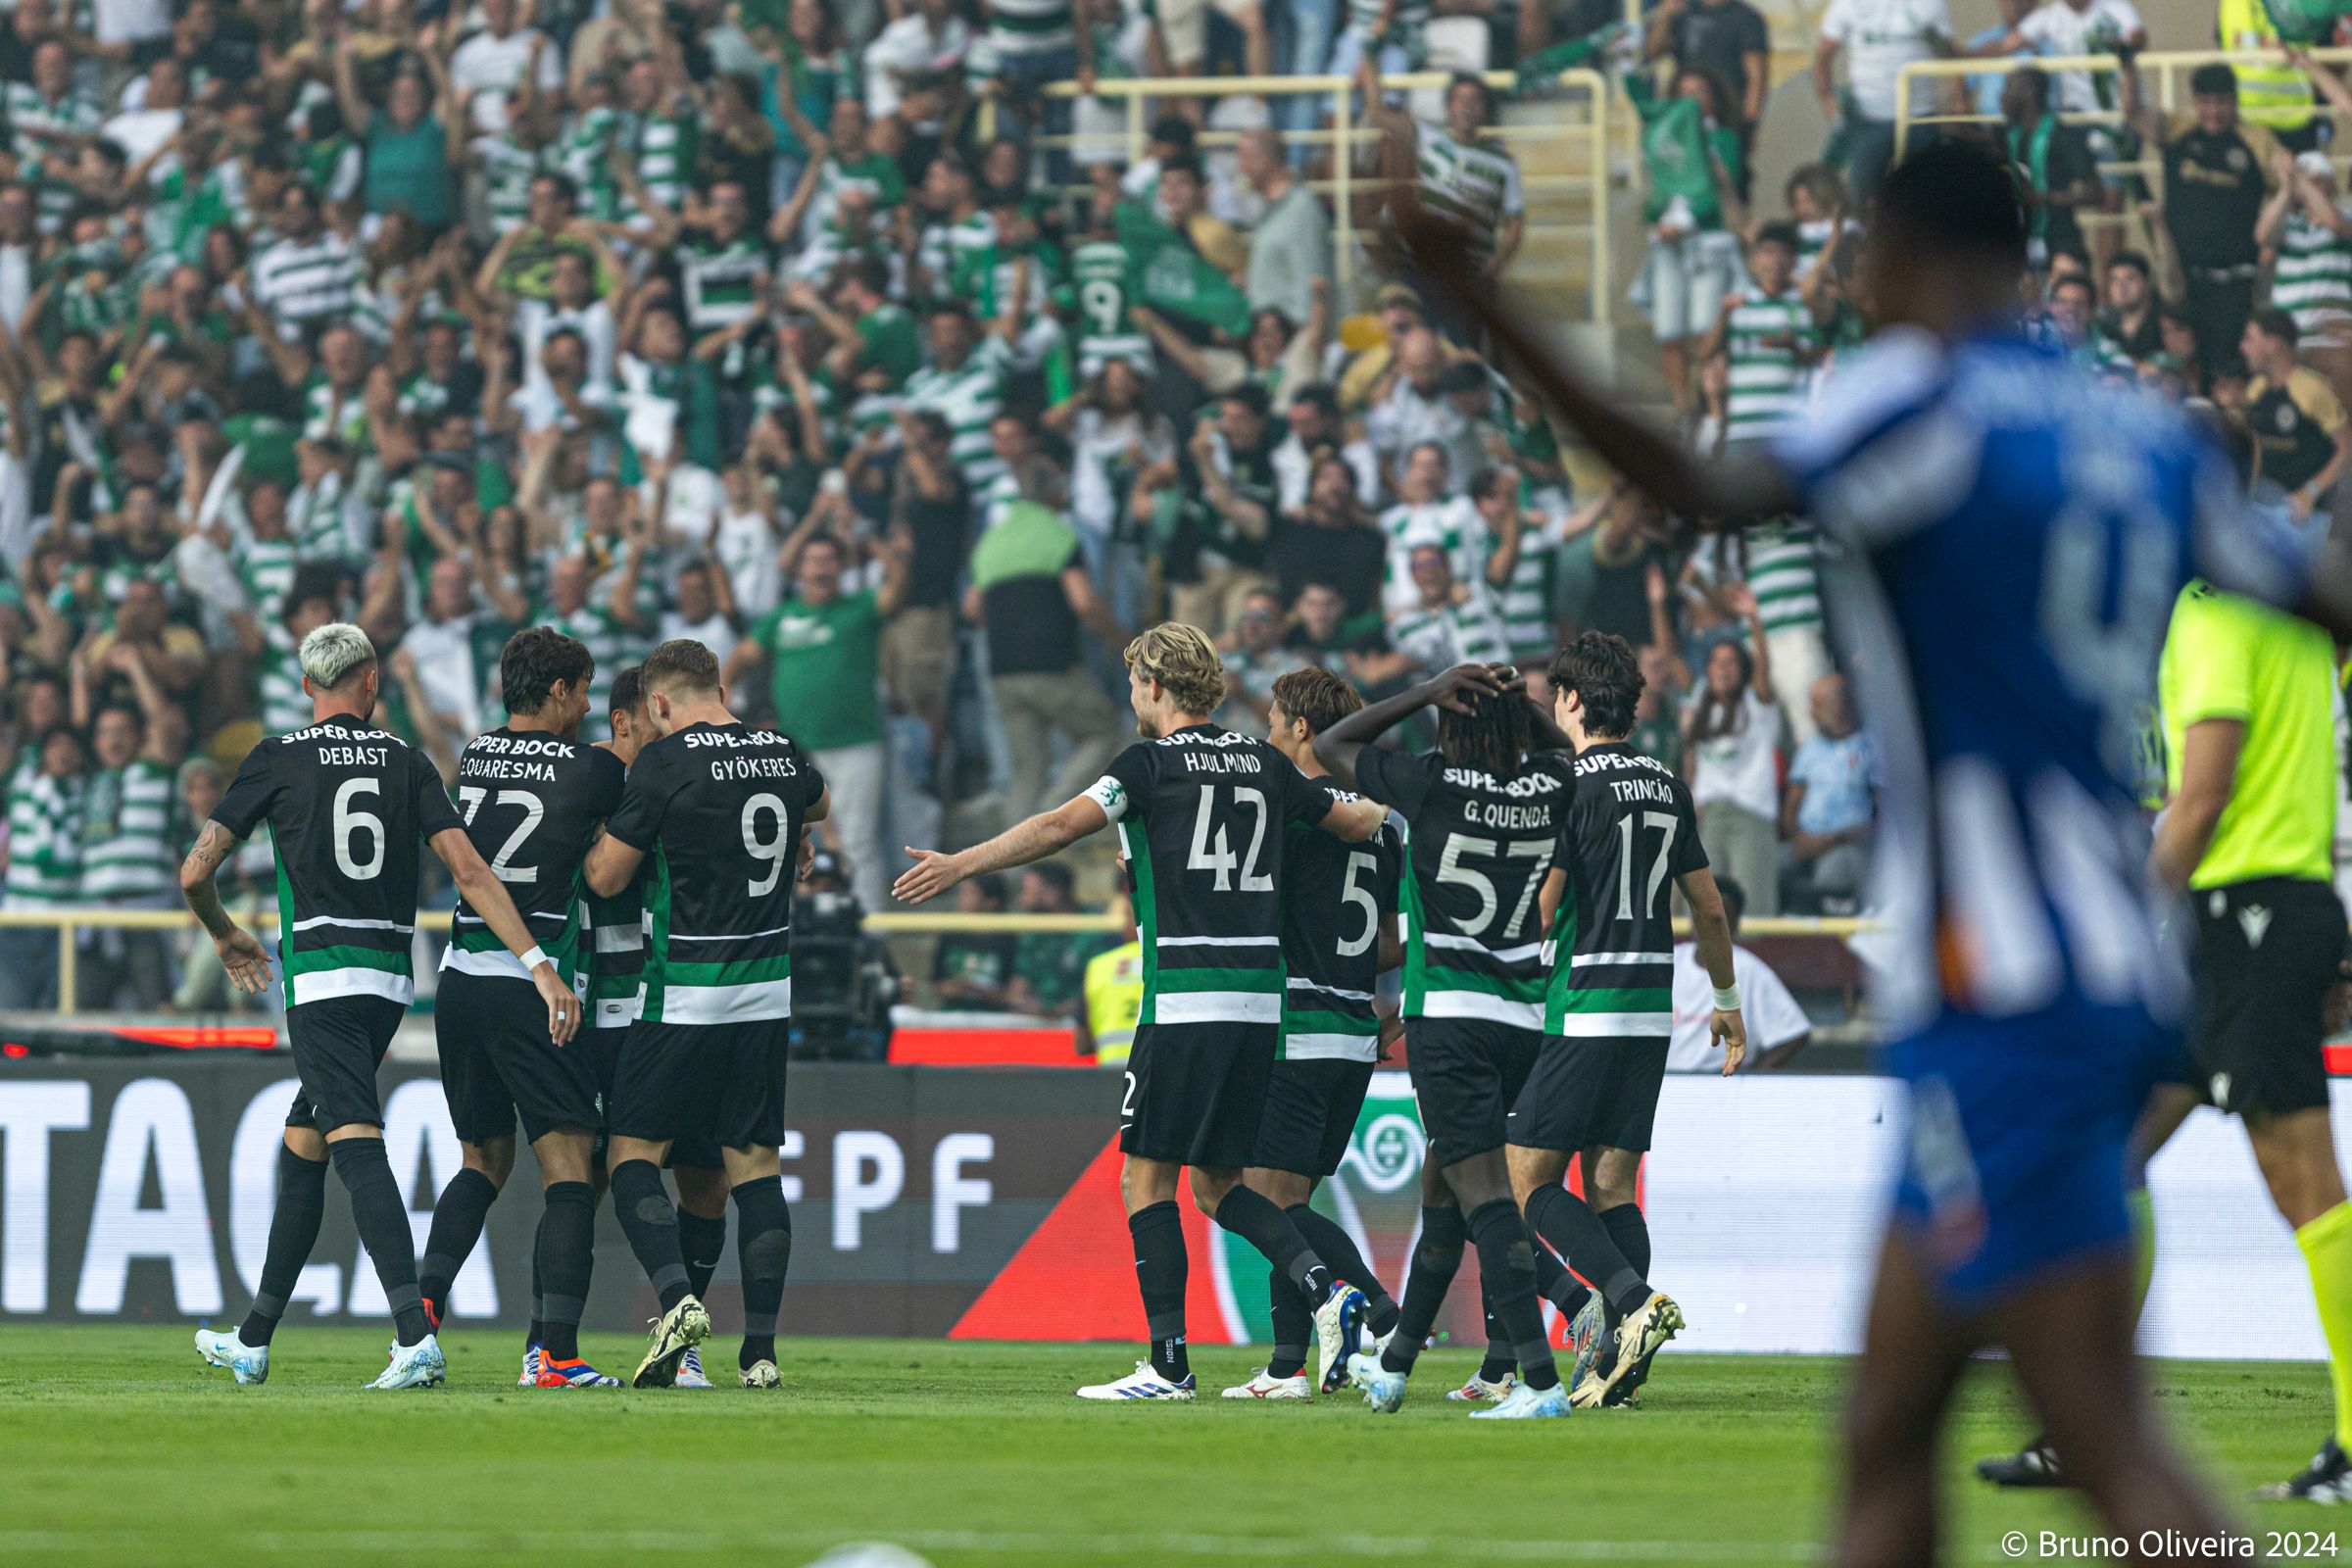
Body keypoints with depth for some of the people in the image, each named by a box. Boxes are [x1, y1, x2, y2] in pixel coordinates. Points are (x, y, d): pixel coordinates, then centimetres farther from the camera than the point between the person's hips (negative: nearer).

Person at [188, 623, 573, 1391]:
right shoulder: (406, 762, 7)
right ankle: (254, 1340, 24)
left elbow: (195, 873, 0)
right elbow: (470, 872, -2)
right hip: (391, 980, 5)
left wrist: (227, 938, 21)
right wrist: (539, 964, -5)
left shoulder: (277, 760, -1)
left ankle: (416, 1336, -32)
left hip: (319, 976, -5)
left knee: (358, 1147, -15)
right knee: (303, 1141, 18)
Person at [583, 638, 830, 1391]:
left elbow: (605, 877, -6)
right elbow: (818, 804, 31)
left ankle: (677, 1298, -17)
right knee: (755, 1165, 7)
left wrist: (602, 836, 13)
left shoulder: (666, 761, -11)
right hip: (768, 992, 5)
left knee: (631, 1153, 4)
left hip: (686, 996, -5)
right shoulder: (782, 754, 6)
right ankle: (760, 1348, 2)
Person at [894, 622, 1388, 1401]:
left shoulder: (1152, 763, -5)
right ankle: (1324, 1287, -5)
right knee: (1218, 1185, 15)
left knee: (1146, 1180, 1)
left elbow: (1062, 825, -16)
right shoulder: (1261, 763, 12)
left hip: (1184, 1005, -6)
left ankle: (1168, 1362, -4)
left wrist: (961, 864, -12)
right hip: (1259, 1003, 6)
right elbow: (1357, 822, 23)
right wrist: (1387, 816, 44)